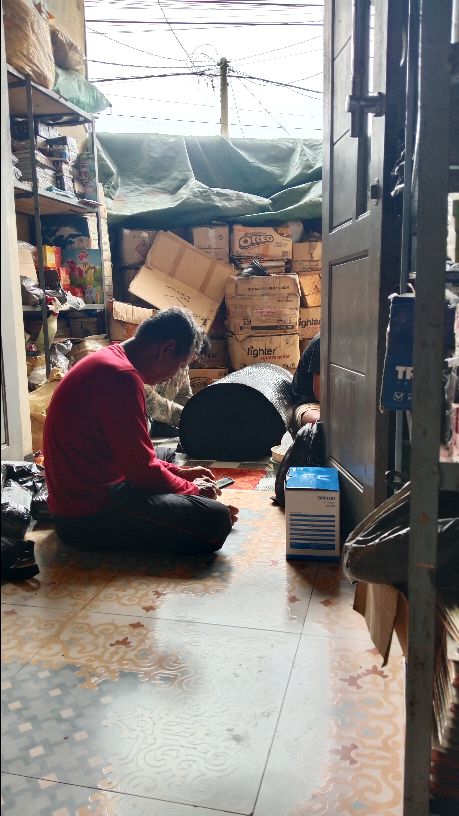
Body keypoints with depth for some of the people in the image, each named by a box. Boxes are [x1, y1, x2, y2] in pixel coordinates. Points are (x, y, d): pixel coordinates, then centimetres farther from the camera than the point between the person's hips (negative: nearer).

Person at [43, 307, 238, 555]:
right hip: (87, 516, -11)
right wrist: (190, 489, -3)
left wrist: (177, 472, 13)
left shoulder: (107, 359, 11)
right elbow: (142, 468, -19)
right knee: (216, 519, -19)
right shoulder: (121, 377, -22)